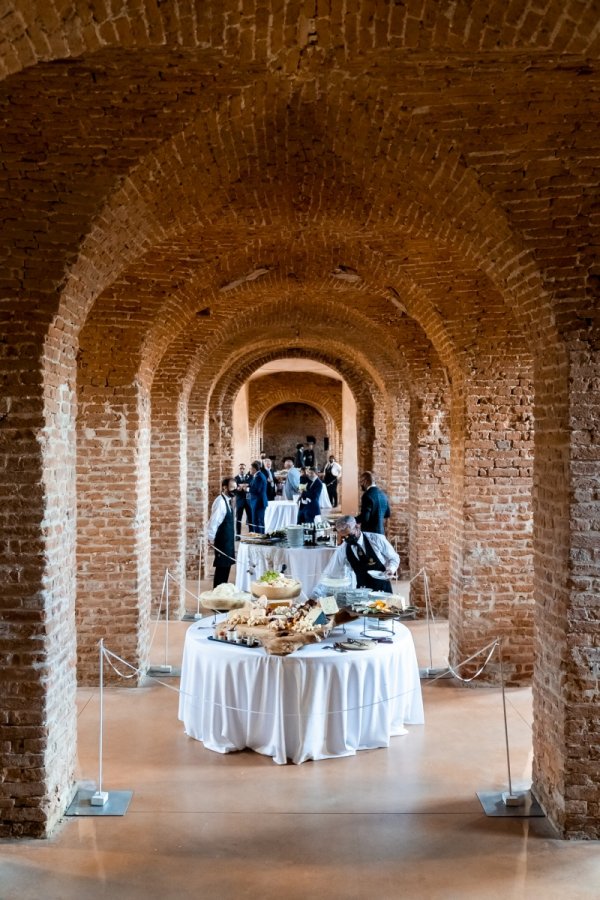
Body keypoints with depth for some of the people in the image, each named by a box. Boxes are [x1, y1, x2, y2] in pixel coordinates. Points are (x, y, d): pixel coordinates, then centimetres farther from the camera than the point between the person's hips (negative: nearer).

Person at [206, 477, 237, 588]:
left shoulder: (227, 501, 10)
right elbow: (213, 522, -23)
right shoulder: (220, 502, -19)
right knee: (221, 568, -4)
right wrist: (211, 539, -25)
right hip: (222, 541, -9)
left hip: (228, 540, 9)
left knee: (226, 566, 15)